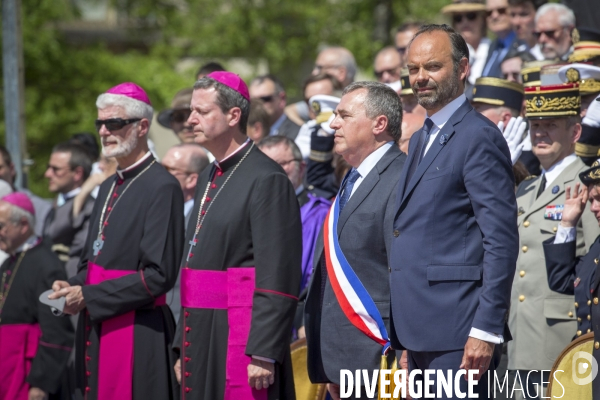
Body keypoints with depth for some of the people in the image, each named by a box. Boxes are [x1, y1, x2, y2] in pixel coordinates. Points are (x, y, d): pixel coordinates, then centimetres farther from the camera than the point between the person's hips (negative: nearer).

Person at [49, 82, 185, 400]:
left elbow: (158, 275, -17)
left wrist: (88, 297, -15)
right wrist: (72, 289, 3)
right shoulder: (109, 187, 17)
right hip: (95, 334, 8)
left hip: (138, 337, -8)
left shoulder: (162, 188, -11)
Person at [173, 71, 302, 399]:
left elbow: (277, 277, -17)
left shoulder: (267, 179, -11)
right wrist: (182, 346, 19)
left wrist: (262, 354, -21)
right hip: (201, 335, 8)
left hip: (240, 336, -8)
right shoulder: (208, 180, 17)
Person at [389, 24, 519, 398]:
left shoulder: (479, 136, -10)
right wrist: (406, 338, 17)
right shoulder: (421, 140, 19)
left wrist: (486, 330, -21)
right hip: (421, 333, 9)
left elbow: (501, 240, -16)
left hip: (457, 334, -9)